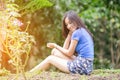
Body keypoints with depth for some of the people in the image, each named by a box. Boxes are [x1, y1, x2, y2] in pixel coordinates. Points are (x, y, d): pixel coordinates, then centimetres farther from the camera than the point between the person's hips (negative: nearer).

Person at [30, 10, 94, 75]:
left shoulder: (77, 33, -11)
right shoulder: (83, 31, 18)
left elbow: (69, 53, -5)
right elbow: (65, 48, 15)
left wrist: (56, 46, 9)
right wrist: (70, 33, 9)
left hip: (82, 66, -9)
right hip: (86, 66, 9)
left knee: (50, 59, 5)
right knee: (55, 51, 13)